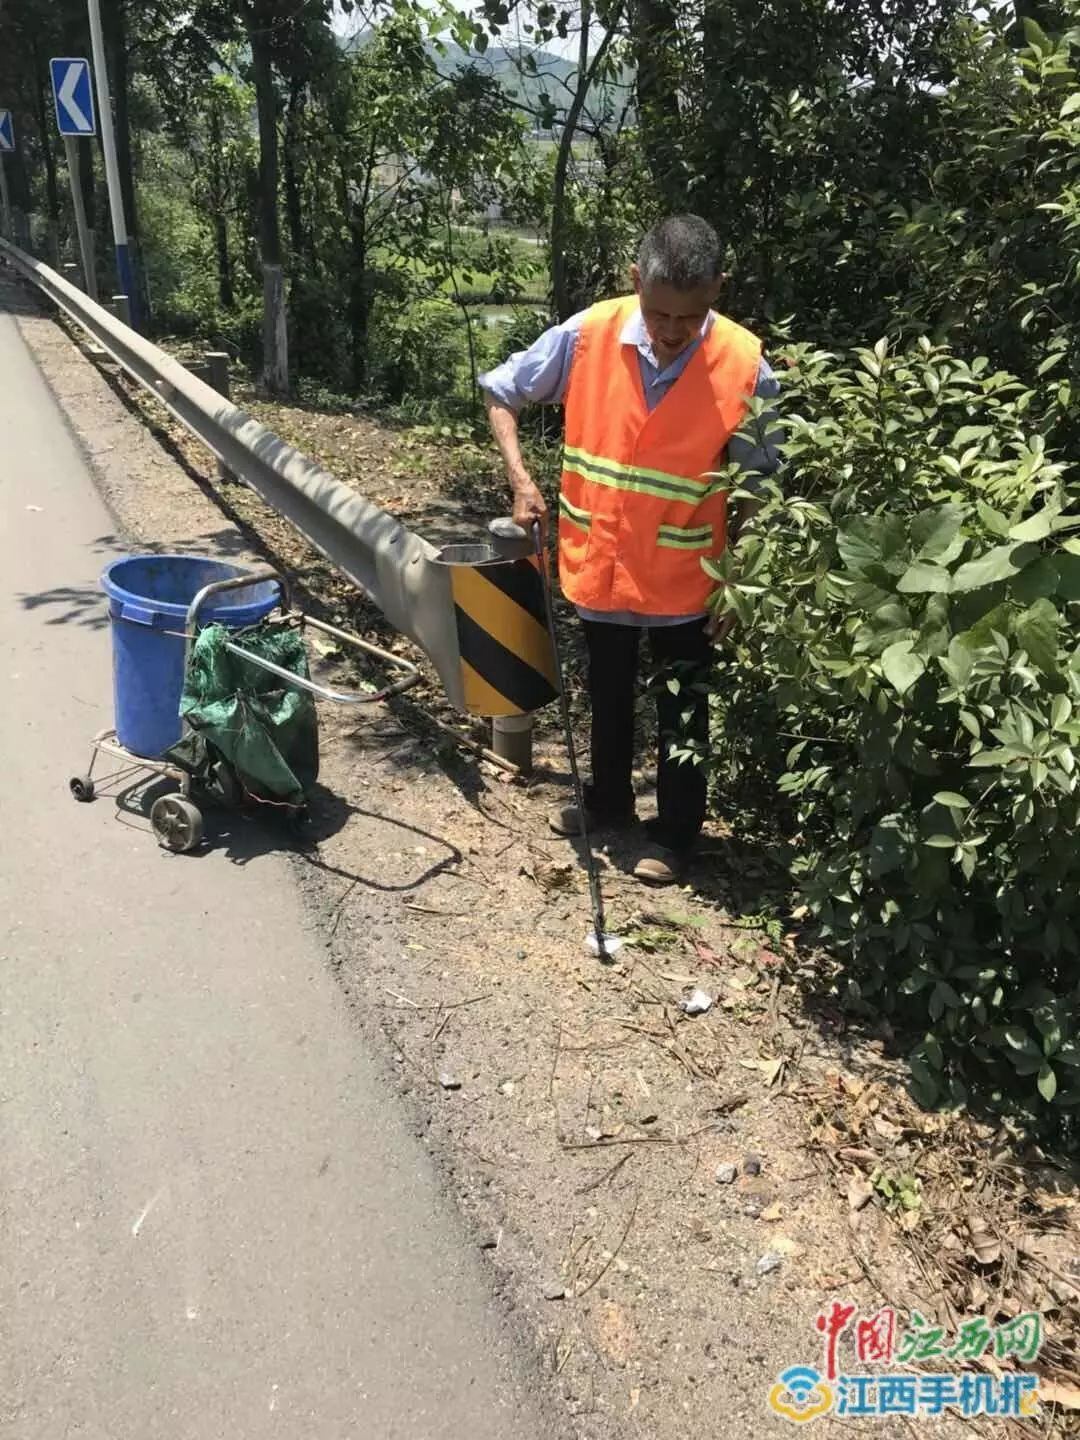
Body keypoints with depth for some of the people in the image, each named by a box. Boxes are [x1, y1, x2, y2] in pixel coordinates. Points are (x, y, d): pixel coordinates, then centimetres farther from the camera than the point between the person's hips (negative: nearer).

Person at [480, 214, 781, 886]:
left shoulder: (745, 365, -17)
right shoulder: (587, 335, -14)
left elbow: (756, 484, -7)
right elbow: (502, 391, 0)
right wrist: (522, 480, -11)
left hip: (685, 575, -2)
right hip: (600, 563, 2)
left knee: (681, 710, 12)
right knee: (608, 695, 21)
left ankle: (675, 835, 30)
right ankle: (608, 802, 43)